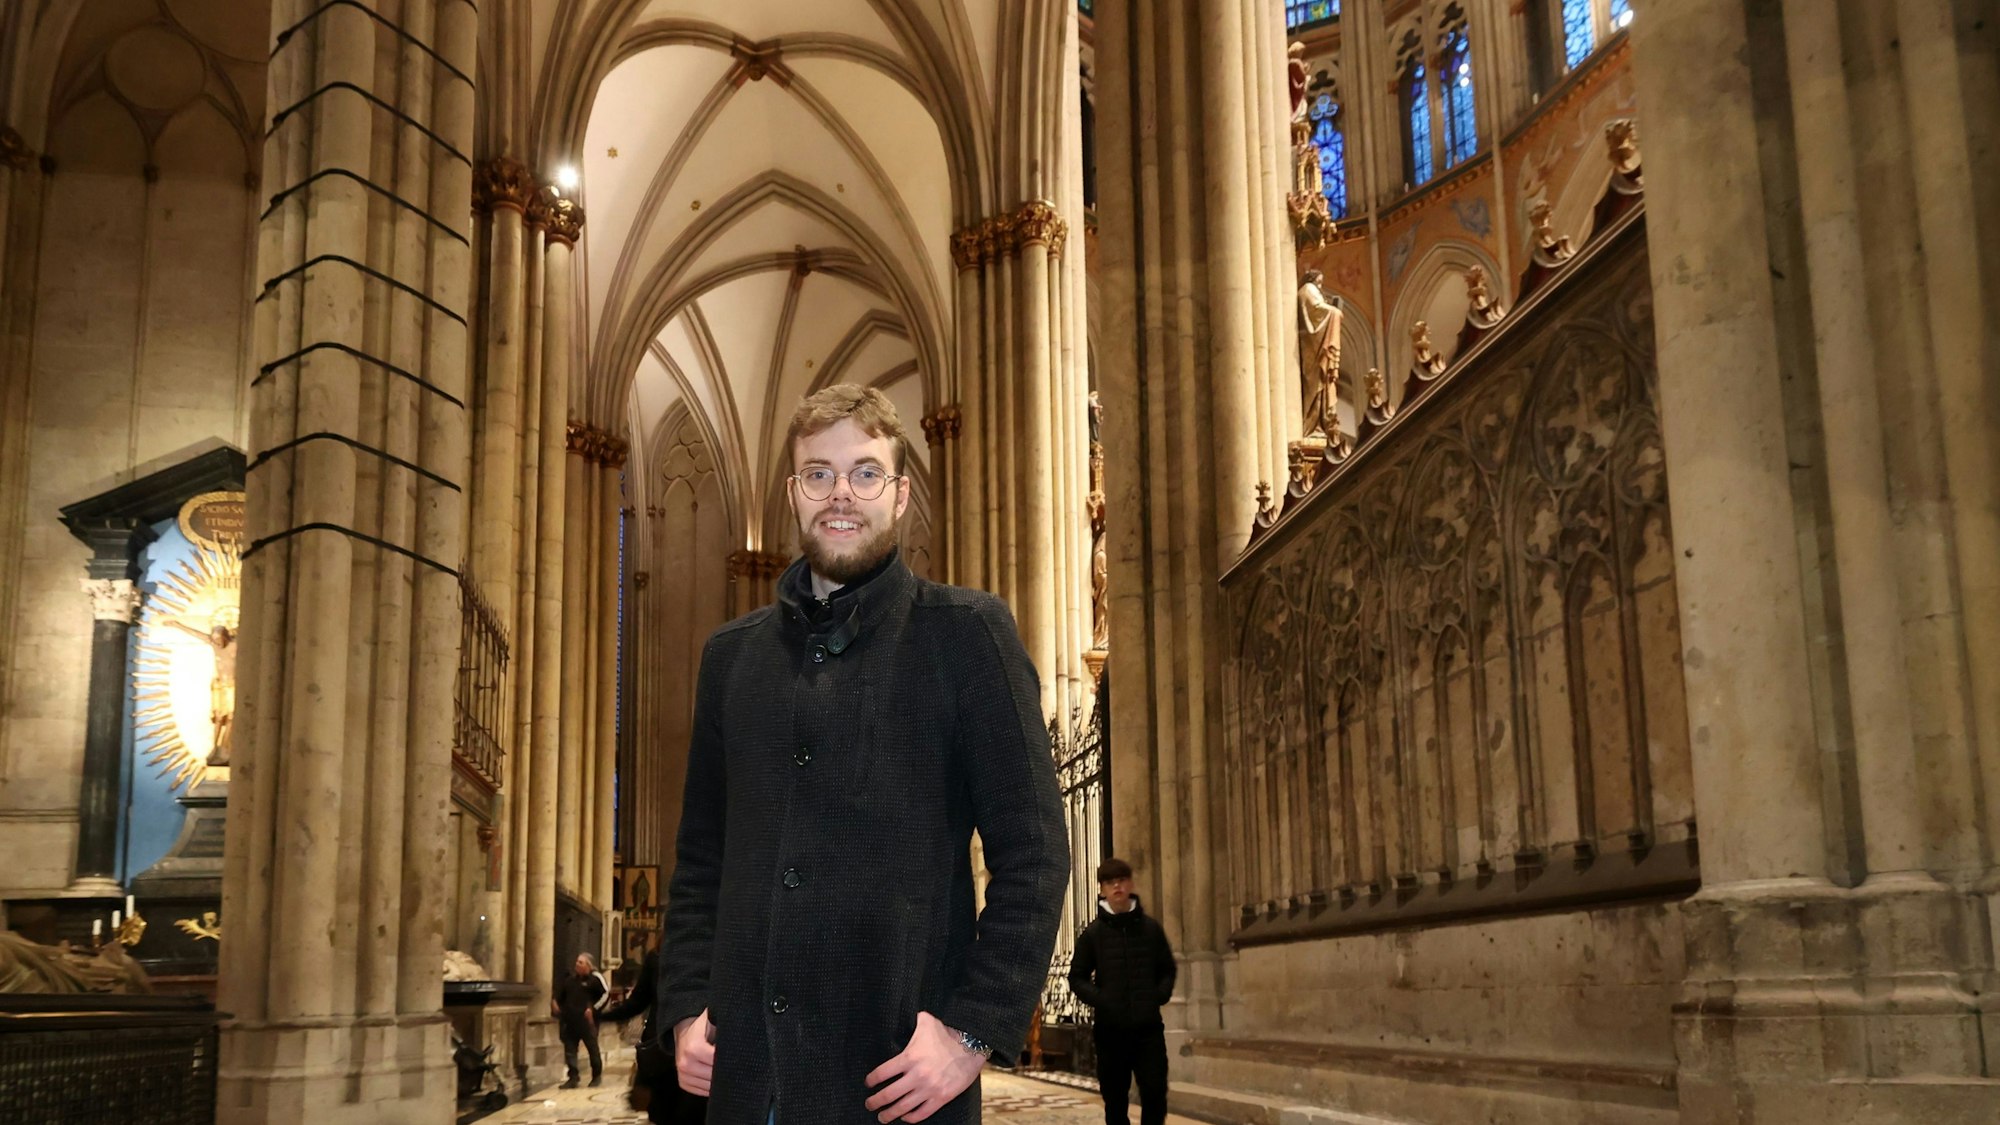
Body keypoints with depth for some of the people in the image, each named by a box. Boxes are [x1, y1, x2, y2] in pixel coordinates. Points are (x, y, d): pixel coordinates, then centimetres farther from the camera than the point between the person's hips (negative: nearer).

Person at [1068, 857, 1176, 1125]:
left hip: (1149, 1026, 1)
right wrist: (1099, 999, -11)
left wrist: (1160, 996, -4)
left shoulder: (1151, 927, 5)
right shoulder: (1092, 933, 1)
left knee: (1155, 1092, -5)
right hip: (1111, 1028, 0)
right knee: (1115, 1098, 5)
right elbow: (1077, 977, 5)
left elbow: (1167, 970, 13)